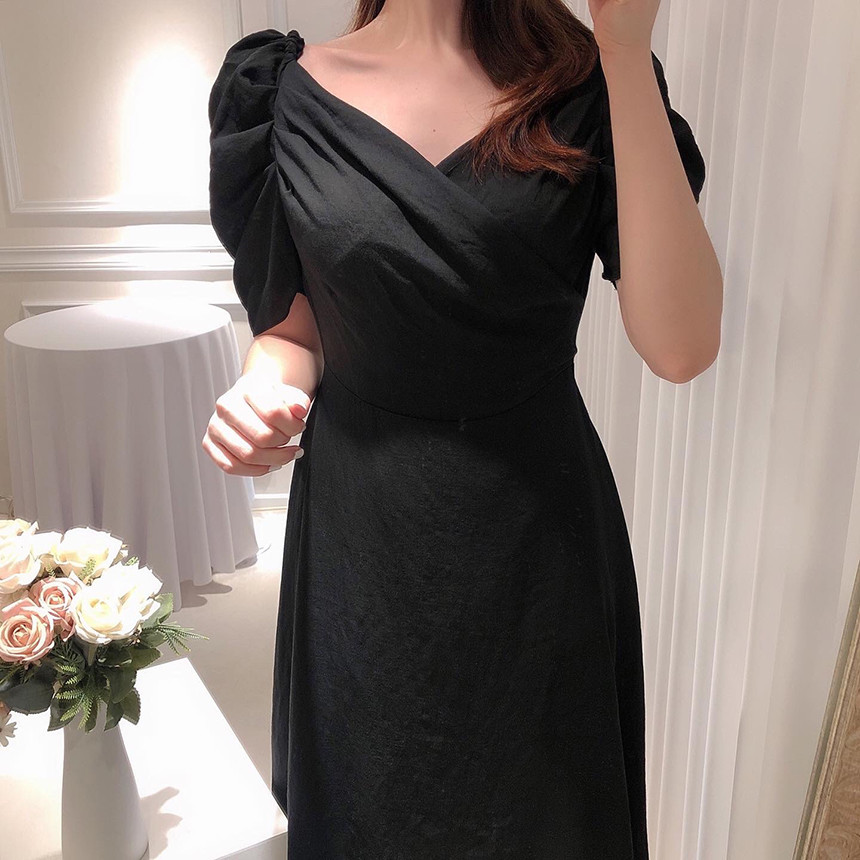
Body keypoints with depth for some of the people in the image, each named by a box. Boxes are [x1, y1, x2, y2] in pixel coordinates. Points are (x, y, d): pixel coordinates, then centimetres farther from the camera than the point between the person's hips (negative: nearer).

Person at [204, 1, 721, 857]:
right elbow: (291, 328, 7)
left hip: (540, 536, 0)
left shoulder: (585, 85, -5)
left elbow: (680, 347, -18)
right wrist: (267, 388, -17)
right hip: (363, 548, 1)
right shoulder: (286, 94, -2)